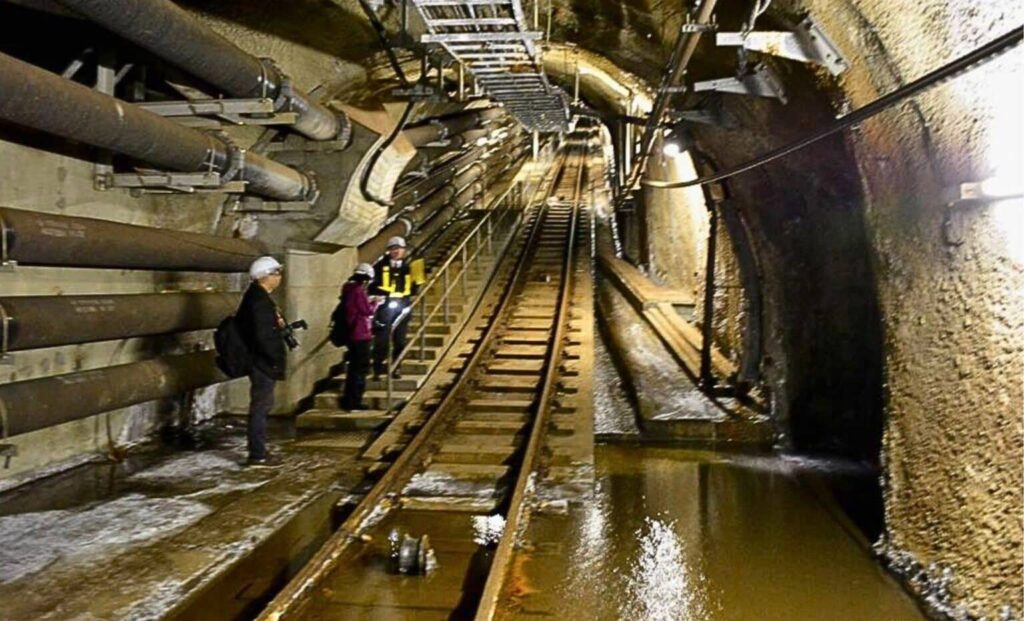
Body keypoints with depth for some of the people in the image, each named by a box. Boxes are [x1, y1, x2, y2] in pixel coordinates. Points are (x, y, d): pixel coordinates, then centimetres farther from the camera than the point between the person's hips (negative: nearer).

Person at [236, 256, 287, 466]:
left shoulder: (257, 296, 12)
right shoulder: (259, 300, -21)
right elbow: (262, 336, -25)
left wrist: (278, 323, 1)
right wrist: (277, 358, -17)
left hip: (260, 361, 11)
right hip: (262, 362, -11)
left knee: (261, 405, 17)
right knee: (261, 406, -4)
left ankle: (258, 450, 26)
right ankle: (257, 455, 3)